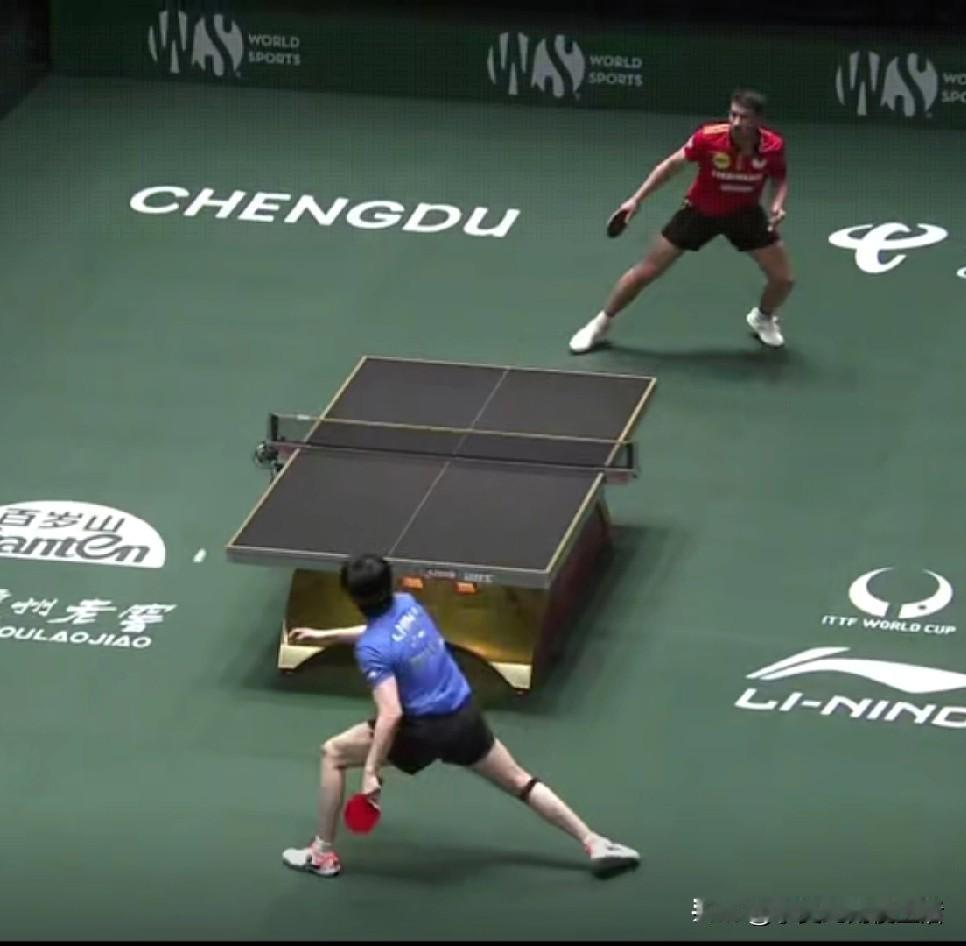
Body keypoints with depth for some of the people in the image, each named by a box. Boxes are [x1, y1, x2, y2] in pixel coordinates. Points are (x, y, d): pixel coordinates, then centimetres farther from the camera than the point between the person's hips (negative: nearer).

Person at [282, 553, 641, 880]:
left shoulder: (371, 650, -23)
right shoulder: (407, 604, -1)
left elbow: (391, 714, -29)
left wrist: (371, 772, -26)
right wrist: (326, 636, 26)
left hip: (426, 730, -6)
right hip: (466, 716, 6)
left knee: (333, 753, 9)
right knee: (518, 780, 22)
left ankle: (323, 855, 16)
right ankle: (594, 843, 23)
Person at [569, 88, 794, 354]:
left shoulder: (773, 146, -24)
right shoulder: (709, 137, -31)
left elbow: (780, 179, -1)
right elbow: (671, 165, -13)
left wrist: (777, 205, -21)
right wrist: (636, 200, -15)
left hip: (744, 213, 2)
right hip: (700, 210, -2)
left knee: (783, 278, -1)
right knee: (645, 272, 1)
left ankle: (763, 318, 34)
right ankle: (601, 323, 23)